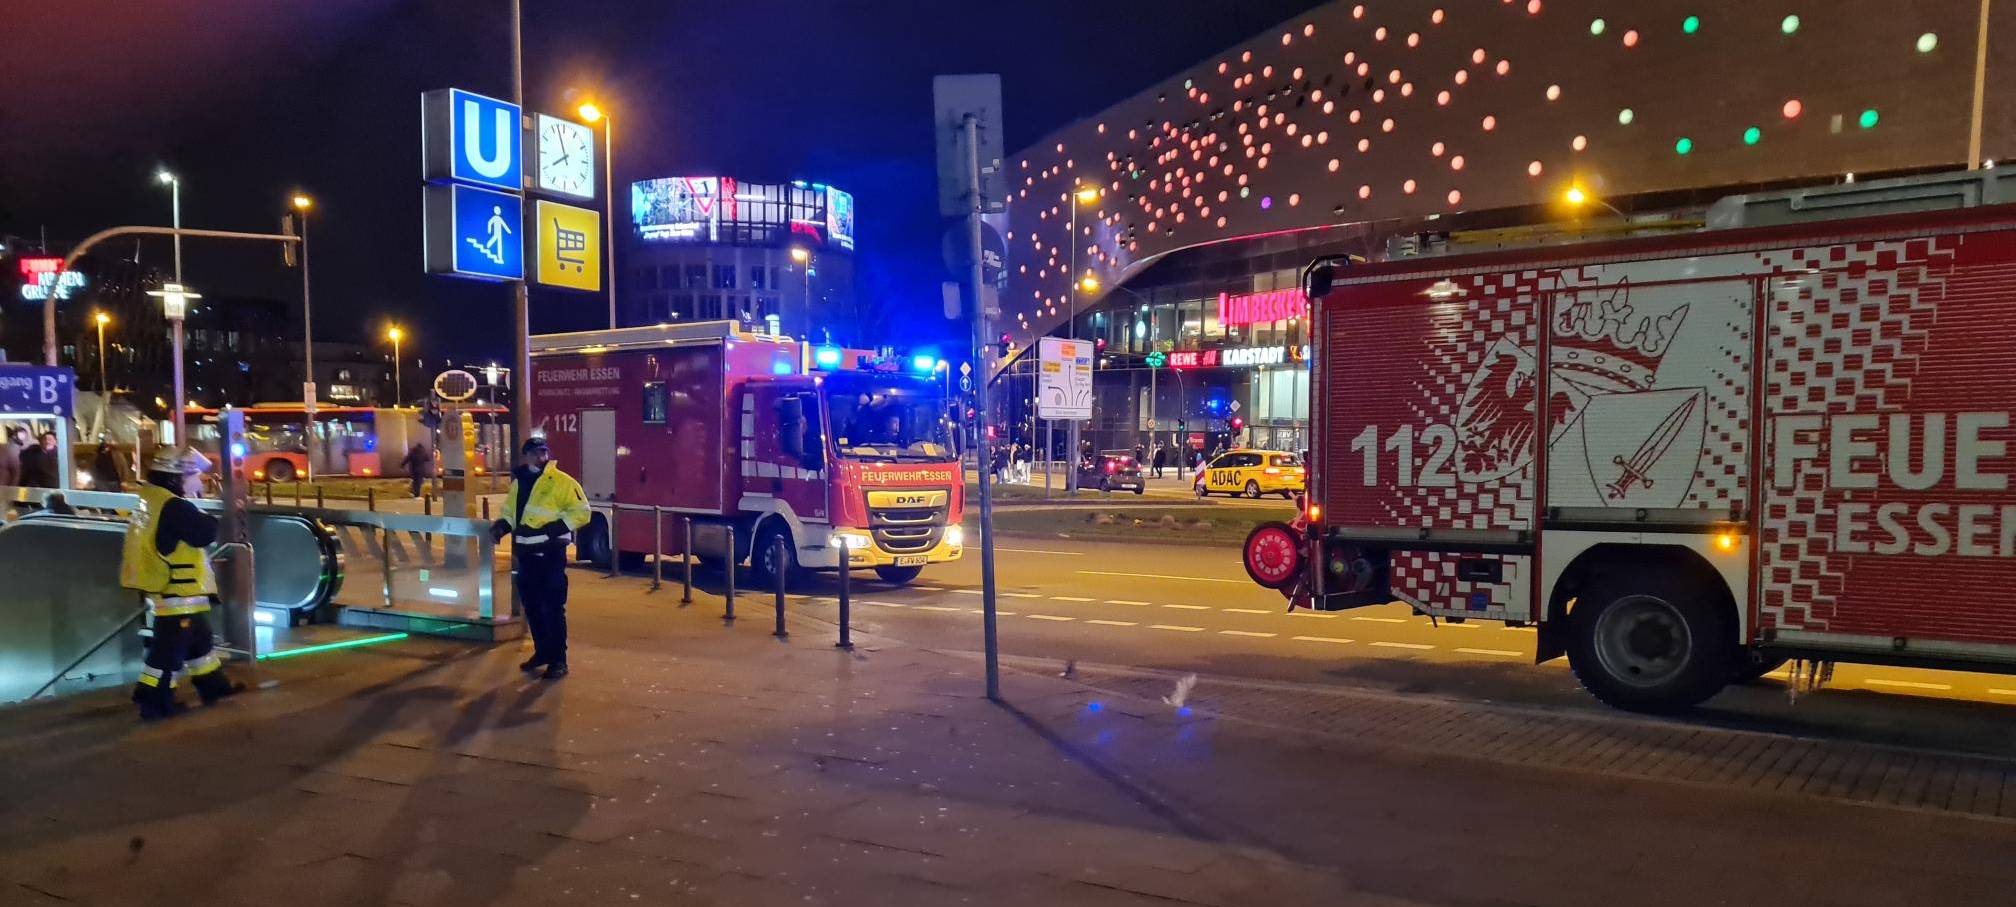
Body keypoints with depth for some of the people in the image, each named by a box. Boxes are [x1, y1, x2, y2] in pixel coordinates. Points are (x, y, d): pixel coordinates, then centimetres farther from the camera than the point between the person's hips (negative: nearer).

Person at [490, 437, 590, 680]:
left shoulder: (561, 481, -9)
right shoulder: (519, 482, 13)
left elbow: (580, 511, -10)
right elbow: (511, 512, 24)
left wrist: (557, 527, -22)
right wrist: (501, 525, 3)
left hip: (550, 554, -7)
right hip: (526, 554, 7)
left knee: (553, 608, -3)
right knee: (532, 606, 15)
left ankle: (558, 660, 3)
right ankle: (542, 651, 29)